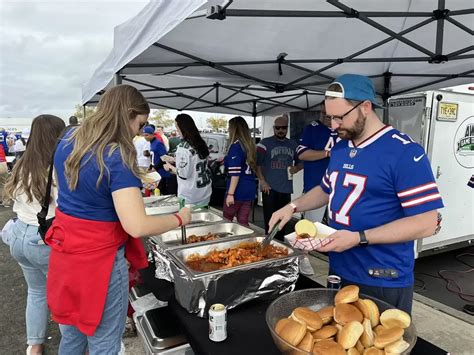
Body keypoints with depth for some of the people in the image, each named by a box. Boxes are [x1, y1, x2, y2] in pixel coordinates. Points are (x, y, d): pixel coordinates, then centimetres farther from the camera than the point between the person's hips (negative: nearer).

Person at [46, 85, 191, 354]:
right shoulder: (117, 158, -24)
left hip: (64, 251, 8)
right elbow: (137, 226, -29)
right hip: (99, 258, -8)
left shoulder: (69, 139, 2)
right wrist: (179, 218, -13)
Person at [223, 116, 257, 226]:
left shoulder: (236, 146, -13)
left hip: (238, 191, -7)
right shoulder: (249, 145, 9)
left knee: (226, 221, 11)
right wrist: (226, 160, 29)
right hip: (250, 190, 7)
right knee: (243, 222, 12)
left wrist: (230, 193, -18)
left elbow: (235, 173, -19)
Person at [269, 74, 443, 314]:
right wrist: (293, 206, 5)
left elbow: (425, 223, -20)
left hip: (383, 283, -7)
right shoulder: (339, 149, 7)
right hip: (338, 271, 7)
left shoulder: (404, 153, -17)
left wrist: (359, 238, -25)